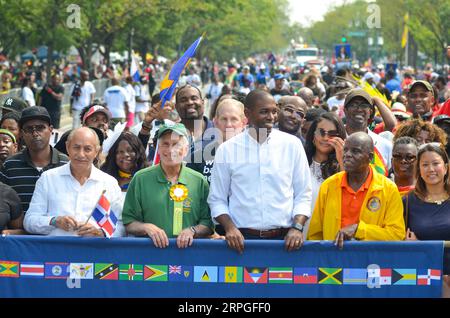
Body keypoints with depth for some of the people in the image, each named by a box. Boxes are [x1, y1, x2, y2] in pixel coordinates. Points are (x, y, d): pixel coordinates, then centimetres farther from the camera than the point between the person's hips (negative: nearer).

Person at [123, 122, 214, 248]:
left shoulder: (199, 182, 12)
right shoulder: (140, 179, 10)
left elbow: (208, 223, 14)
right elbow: (128, 223, 10)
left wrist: (192, 231, -4)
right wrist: (146, 227, -7)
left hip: (188, 249, 1)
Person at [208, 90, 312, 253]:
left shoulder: (292, 144, 7)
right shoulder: (227, 149, 5)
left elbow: (303, 196, 8)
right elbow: (217, 200, 7)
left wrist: (297, 227, -7)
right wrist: (230, 228, -8)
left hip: (284, 239, 1)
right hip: (242, 239, 0)